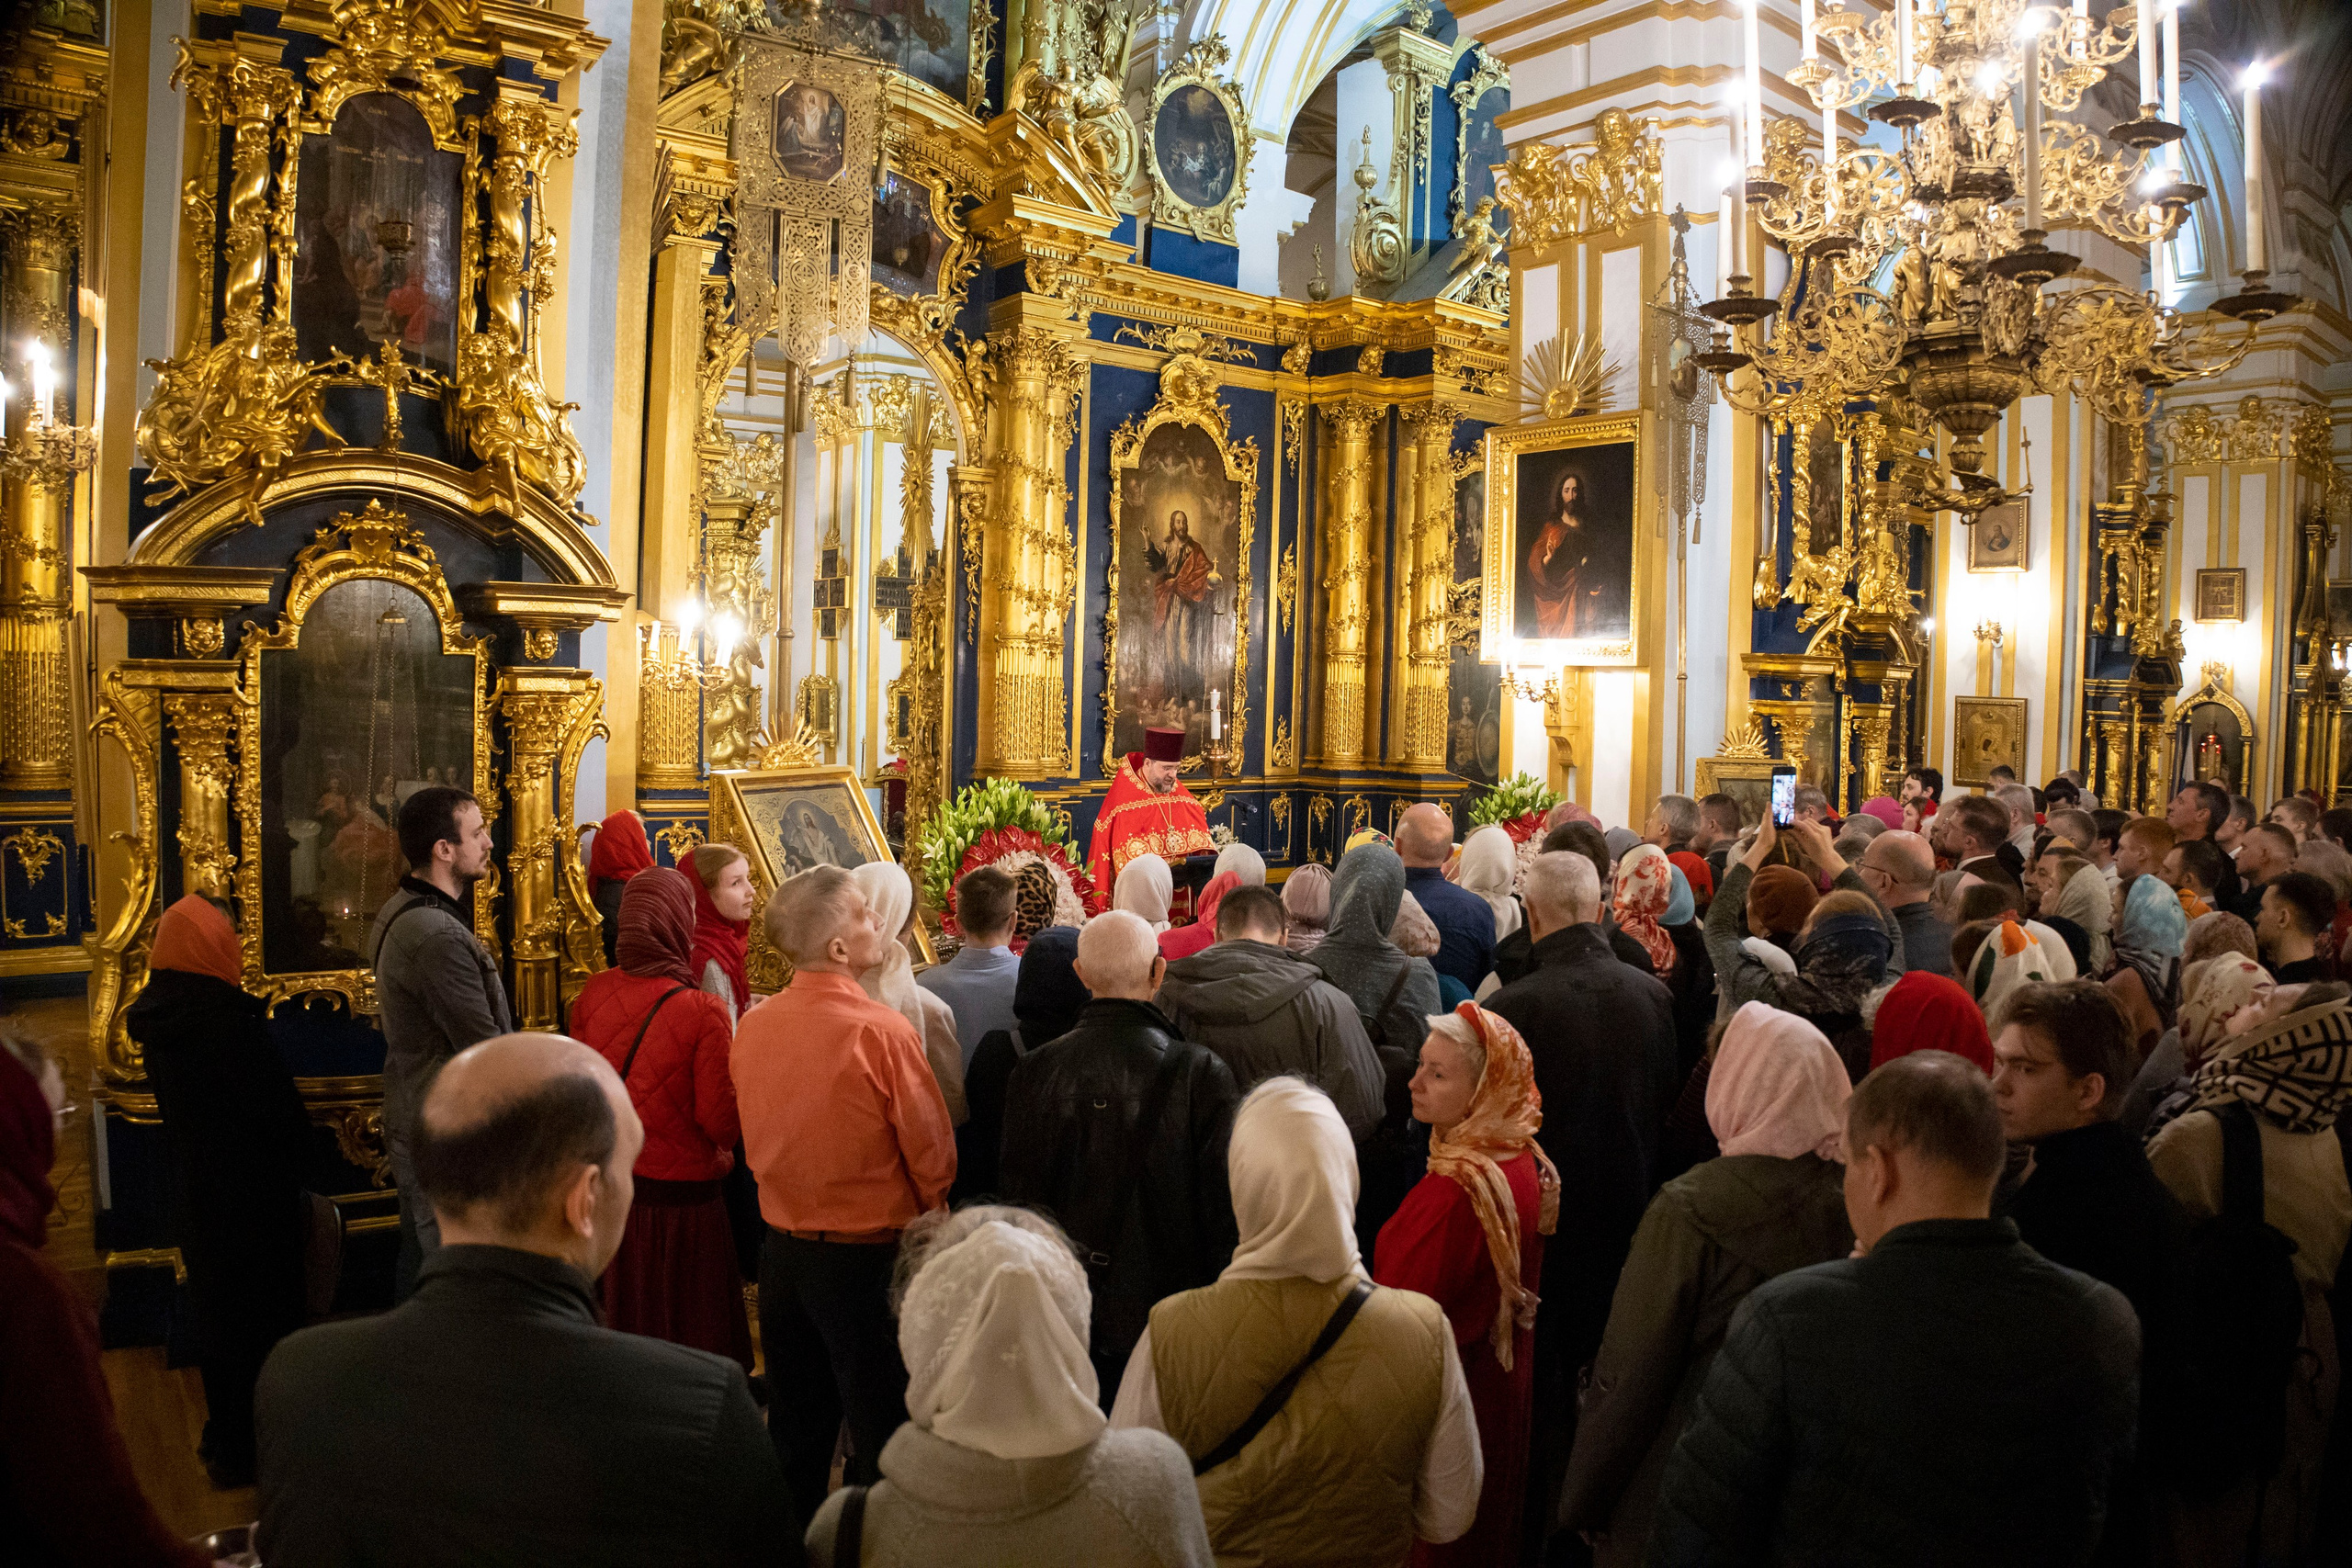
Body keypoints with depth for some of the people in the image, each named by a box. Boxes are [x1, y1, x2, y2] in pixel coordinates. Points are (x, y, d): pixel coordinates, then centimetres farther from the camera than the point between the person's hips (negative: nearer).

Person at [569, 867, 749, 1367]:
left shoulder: (593, 993, -8)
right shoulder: (703, 1012, -23)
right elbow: (721, 1119, -17)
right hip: (683, 1193, -5)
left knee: (622, 1323, 22)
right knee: (692, 1337, 13)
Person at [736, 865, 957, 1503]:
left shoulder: (751, 1026, -5)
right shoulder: (883, 1030, -22)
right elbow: (933, 1150, -11)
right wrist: (927, 1211, 9)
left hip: (782, 1249, 6)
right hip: (868, 1253, -6)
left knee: (794, 1428, 21)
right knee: (878, 1427, 10)